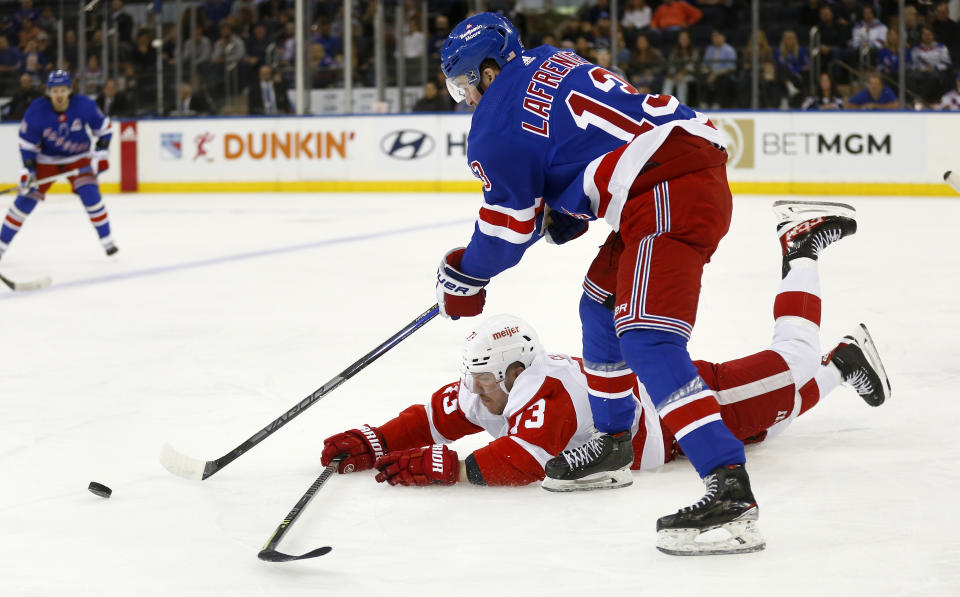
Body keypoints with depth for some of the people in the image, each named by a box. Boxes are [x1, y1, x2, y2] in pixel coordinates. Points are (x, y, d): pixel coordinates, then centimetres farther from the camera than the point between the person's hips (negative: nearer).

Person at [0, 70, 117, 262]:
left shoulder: (84, 105, -22)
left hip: (78, 157, 0)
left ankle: (106, 240, -4)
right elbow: (27, 142, -13)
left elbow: (103, 126, -5)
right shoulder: (36, 110, -23)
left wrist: (101, 153, -10)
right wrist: (28, 169, -18)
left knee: (90, 194, -19)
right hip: (46, 159, 0)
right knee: (27, 197, -5)